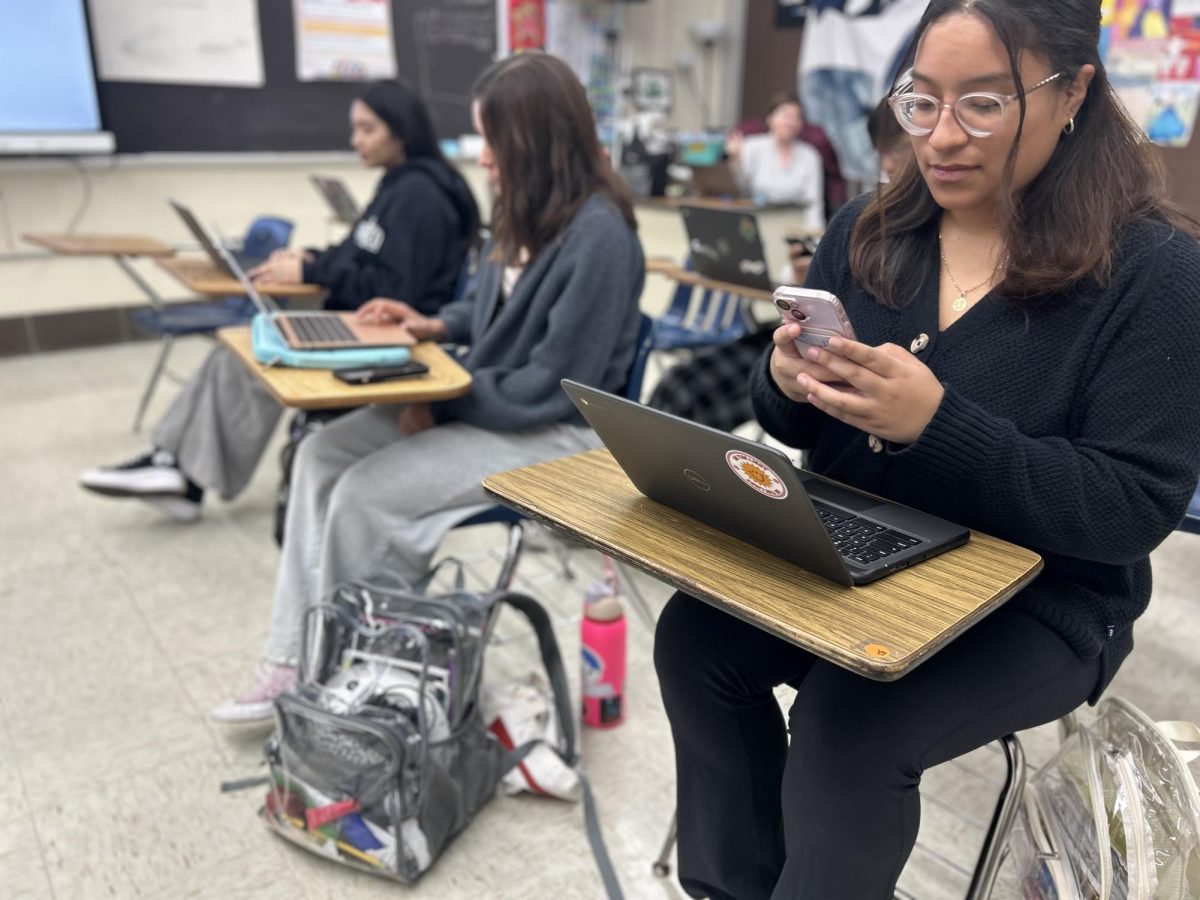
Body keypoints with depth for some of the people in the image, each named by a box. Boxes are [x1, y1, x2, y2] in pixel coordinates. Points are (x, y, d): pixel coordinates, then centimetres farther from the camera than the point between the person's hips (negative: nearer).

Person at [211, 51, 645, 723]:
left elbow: (553, 386, -23)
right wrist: (436, 325, 3)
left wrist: (444, 403, -17)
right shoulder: (530, 212, 5)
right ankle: (297, 663, 2)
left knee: (365, 494, -19)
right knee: (323, 454, -2)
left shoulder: (597, 235, -23)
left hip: (553, 432, -9)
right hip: (482, 401, 9)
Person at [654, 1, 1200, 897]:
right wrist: (787, 385, -18)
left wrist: (937, 424, -29)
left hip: (1042, 596, -4)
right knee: (694, 638, -15)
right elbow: (797, 429, 7)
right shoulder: (867, 229, 2)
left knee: (847, 720, -27)